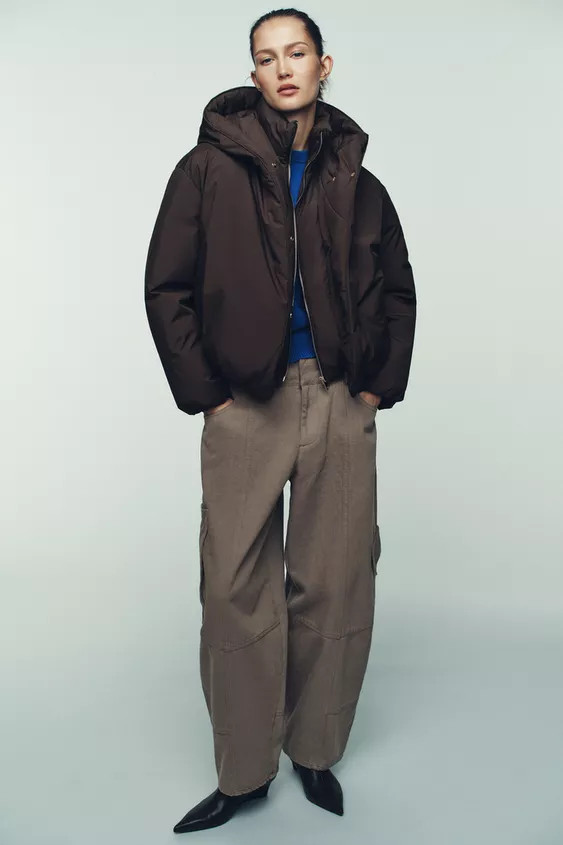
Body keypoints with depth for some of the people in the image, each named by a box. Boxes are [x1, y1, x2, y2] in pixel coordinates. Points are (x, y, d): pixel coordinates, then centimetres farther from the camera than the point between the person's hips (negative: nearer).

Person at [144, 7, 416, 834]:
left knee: (336, 583, 6)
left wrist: (382, 384, 5)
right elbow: (167, 287, 1)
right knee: (236, 587, 0)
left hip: (343, 405, 2)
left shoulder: (355, 181, 12)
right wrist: (203, 390, -6)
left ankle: (317, 752, 26)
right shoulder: (210, 167, 4)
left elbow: (398, 292, 17)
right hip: (246, 403, -2)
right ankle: (244, 771, 17)